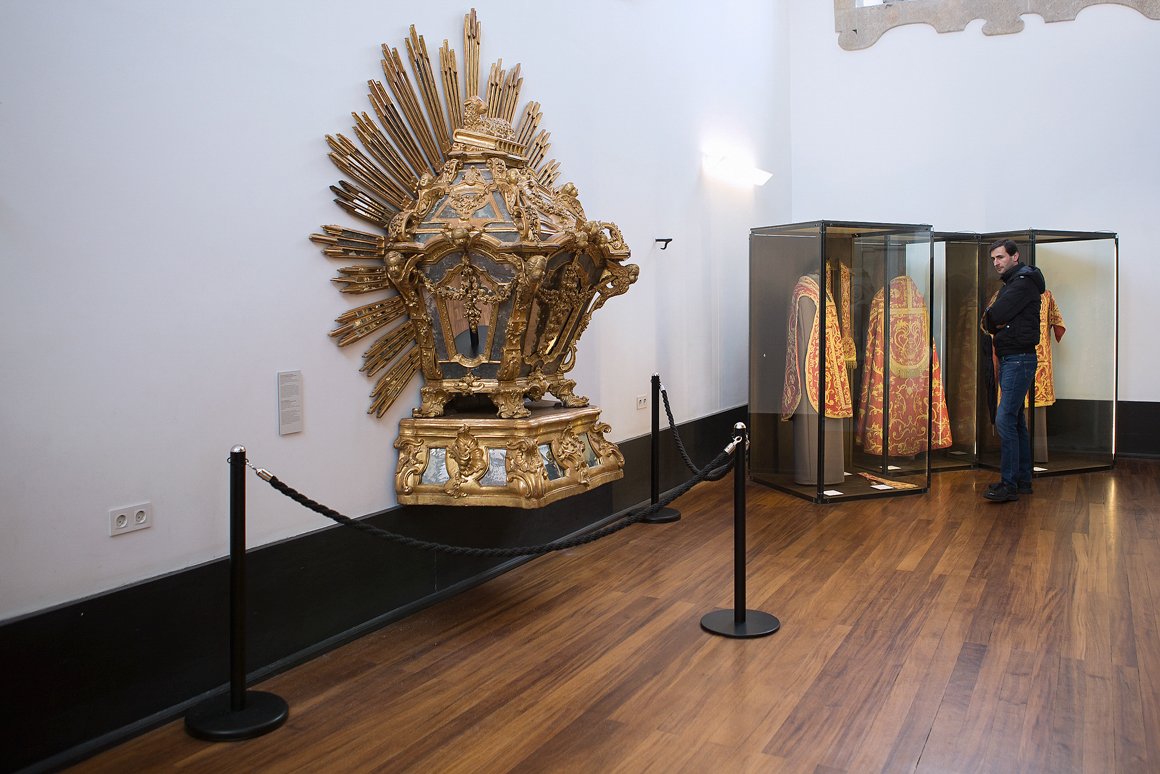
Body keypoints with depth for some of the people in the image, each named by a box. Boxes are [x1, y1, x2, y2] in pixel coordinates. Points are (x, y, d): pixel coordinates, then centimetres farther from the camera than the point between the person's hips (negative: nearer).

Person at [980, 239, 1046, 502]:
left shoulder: (1024, 282, -11)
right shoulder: (1009, 284, 20)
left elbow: (993, 316, -20)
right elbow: (988, 321, 13)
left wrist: (992, 317, 1)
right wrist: (997, 323, -7)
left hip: (1019, 359, -10)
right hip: (1008, 359, 10)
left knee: (1005, 419, -14)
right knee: (1016, 421, 12)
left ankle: (1009, 484, -11)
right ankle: (1023, 480, 19)